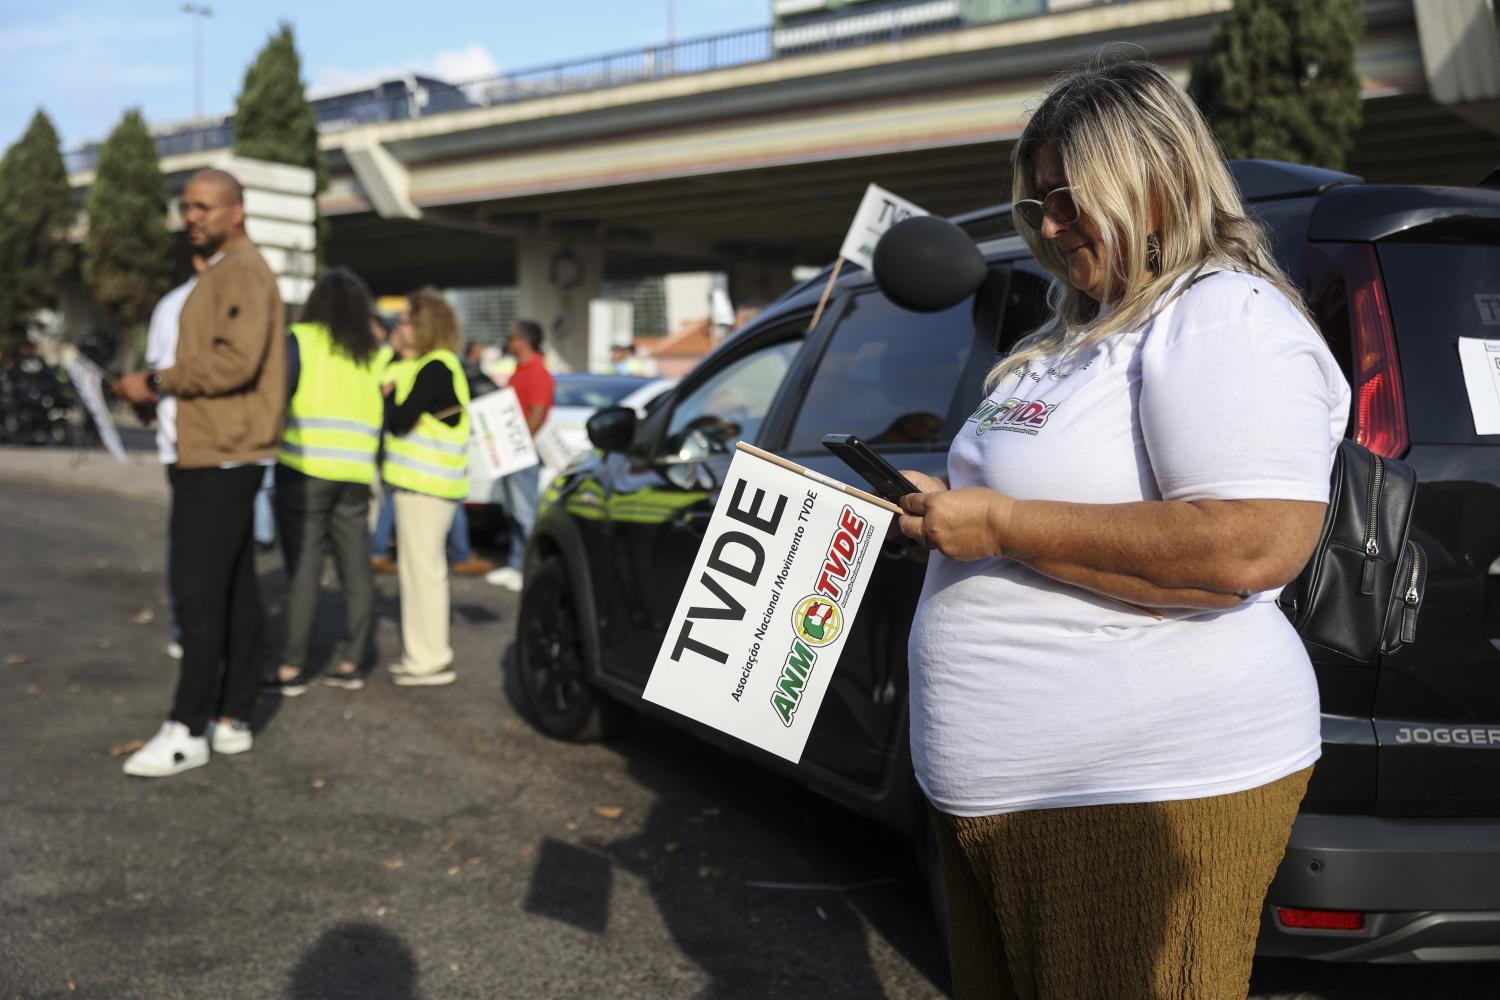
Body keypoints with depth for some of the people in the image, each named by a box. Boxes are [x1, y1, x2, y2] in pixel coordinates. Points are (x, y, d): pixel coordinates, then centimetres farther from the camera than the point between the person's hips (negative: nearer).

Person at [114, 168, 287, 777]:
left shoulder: (243, 271, -11)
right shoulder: (219, 274, 22)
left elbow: (236, 360, -23)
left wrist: (157, 381, -15)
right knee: (235, 588, 10)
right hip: (218, 453, 10)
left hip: (221, 458, -10)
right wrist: (154, 391, 10)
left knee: (199, 591, -9)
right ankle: (232, 720, 15)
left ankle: (187, 730, -5)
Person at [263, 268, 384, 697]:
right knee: (356, 569, 8)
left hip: (305, 469, -5)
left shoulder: (302, 340, -3)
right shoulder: (372, 357, 13)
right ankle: (351, 664, 12)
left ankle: (292, 669, 0)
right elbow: (383, 416, 14)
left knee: (303, 569, -3)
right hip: (355, 474, 5)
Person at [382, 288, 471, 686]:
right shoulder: (431, 365, 18)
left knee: (423, 568, -7)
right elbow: (407, 417, 14)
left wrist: (386, 395, -2)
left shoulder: (436, 368, -14)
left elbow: (401, 421, -18)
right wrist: (391, 395, -1)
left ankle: (432, 660, -3)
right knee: (418, 568, 15)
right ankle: (423, 652, 23)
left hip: (427, 483, -10)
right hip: (421, 479, 10)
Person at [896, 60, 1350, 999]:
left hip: (1143, 796, -10)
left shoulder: (1225, 319, -15)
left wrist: (1002, 526, -23)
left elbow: (1252, 546, -28)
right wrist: (951, 508, 9)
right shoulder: (1084, 330, 16)